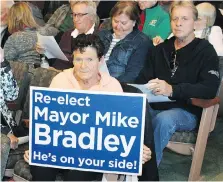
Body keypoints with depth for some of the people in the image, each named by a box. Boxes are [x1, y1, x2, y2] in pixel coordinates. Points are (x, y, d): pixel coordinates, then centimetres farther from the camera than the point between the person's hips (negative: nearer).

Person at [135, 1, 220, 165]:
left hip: (187, 112, -4)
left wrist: (172, 90, -29)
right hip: (156, 107, 5)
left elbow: (210, 89, -15)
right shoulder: (161, 49, 16)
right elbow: (144, 78, 15)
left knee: (163, 119, -36)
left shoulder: (205, 51, -1)